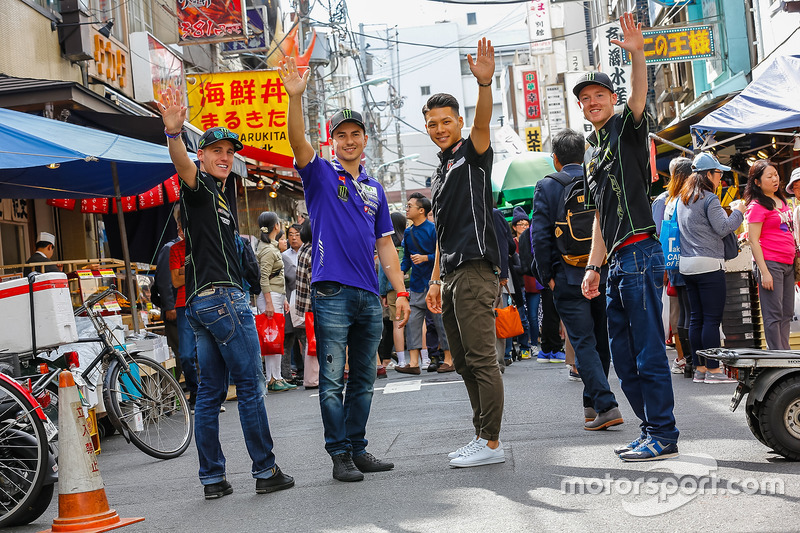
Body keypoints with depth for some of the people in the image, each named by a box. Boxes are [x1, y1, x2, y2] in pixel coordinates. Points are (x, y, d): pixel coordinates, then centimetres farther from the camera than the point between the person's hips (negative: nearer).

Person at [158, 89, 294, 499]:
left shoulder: (217, 195, 24)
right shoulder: (199, 187, -5)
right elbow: (182, 165, -28)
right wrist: (173, 133, -46)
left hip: (203, 302, 10)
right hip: (222, 297, -10)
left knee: (210, 391, 7)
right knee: (250, 384, -6)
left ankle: (212, 479, 10)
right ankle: (266, 471, -2)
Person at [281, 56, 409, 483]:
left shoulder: (374, 189, 17)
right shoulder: (320, 174, 4)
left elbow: (384, 244, 16)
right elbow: (298, 143, -17)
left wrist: (400, 291, 9)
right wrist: (295, 97, -32)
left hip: (369, 295, 5)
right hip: (331, 292, -5)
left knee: (363, 379, 10)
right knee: (332, 379, -3)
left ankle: (358, 449, 19)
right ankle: (340, 455, 5)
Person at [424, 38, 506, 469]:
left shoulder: (473, 154, 0)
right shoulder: (441, 173, 24)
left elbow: (483, 122, -23)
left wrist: (484, 83, -41)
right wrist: (436, 280, 20)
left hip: (475, 269, -9)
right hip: (452, 275, 9)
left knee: (481, 359, -10)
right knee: (464, 362, 11)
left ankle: (491, 443, -7)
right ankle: (482, 437, 18)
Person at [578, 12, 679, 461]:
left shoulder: (627, 127, 1)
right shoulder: (594, 154, 22)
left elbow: (639, 94, -23)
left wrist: (637, 54, -40)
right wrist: (594, 267, 16)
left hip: (640, 253, -9)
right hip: (618, 261, 9)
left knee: (648, 350, -8)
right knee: (624, 356, 11)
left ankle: (663, 436, -2)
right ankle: (653, 430, 19)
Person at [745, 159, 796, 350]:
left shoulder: (781, 200, 15)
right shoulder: (757, 206, -9)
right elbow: (753, 241, -13)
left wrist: (794, 255, 21)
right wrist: (764, 272, -17)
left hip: (787, 263, 8)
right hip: (770, 263, -8)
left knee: (786, 313, 9)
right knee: (773, 314, -5)